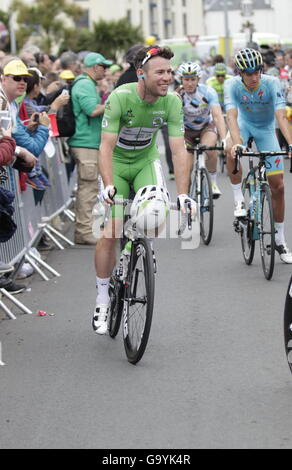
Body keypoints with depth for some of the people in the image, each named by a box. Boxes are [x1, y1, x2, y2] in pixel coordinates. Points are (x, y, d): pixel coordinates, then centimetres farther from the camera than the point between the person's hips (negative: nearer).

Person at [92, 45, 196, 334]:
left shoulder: (171, 102, -18)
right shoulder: (120, 97, -27)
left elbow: (178, 150, -19)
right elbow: (106, 147, -29)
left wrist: (183, 194, -28)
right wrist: (109, 186, -42)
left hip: (146, 161, 2)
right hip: (116, 163, -2)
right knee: (110, 233, -12)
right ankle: (102, 300, 4)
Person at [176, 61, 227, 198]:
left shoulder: (207, 92, -24)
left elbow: (217, 115, -33)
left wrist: (224, 140, -46)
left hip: (207, 126, -1)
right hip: (187, 130, 1)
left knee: (209, 149, -32)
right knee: (186, 167, -13)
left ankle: (213, 182, -11)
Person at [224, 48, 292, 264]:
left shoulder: (272, 83, -28)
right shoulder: (233, 85, -26)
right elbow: (232, 116, -38)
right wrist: (236, 142, -56)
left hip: (266, 129, 0)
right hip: (244, 124, 0)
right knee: (231, 150, -38)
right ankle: (239, 200, -18)